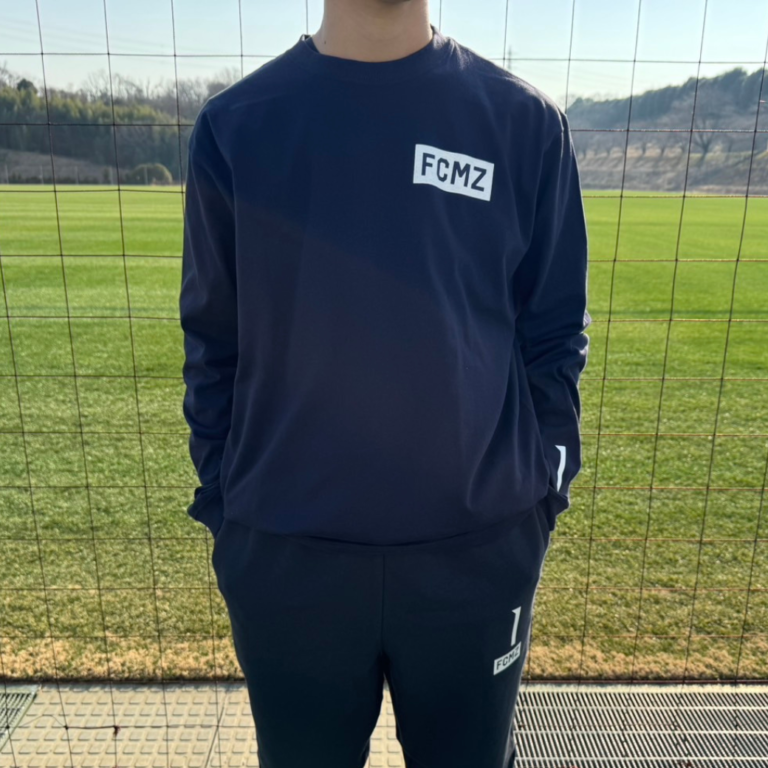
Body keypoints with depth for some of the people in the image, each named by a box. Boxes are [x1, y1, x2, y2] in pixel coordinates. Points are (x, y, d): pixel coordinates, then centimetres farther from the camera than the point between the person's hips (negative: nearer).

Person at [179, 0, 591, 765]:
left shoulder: (526, 121, -2)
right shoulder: (235, 124, -1)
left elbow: (554, 335, 3)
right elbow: (212, 342, 4)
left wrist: (540, 494, 2)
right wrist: (222, 506, 5)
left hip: (480, 546, 0)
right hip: (284, 553, 1)